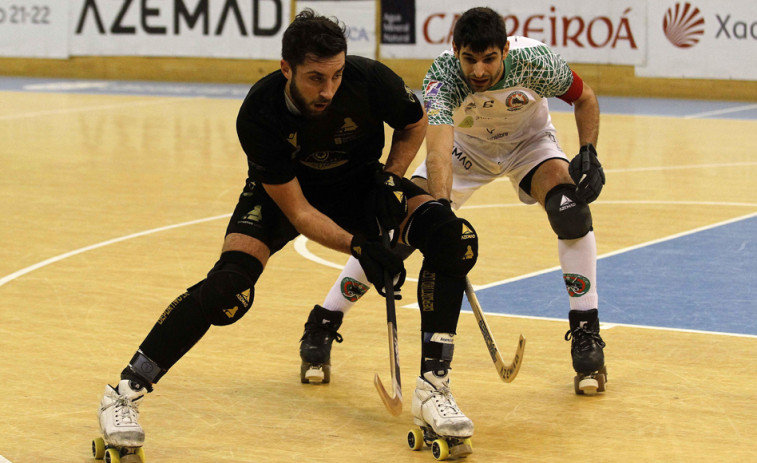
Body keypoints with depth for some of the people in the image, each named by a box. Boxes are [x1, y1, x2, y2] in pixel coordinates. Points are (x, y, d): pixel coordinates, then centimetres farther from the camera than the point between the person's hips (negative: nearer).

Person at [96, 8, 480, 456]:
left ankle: (434, 385, -13)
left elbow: (416, 122, -4)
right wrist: (358, 246, -38)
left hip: (359, 182, 3)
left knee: (454, 239, -22)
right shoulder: (258, 115, -33)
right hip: (284, 193, -2)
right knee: (229, 285, -27)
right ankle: (123, 394, -14)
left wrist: (391, 180, -17)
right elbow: (297, 212, -26)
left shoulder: (370, 80, -30)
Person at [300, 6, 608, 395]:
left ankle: (586, 331, -18)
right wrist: (441, 206, -68)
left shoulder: (534, 60, -33)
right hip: (463, 147, 0)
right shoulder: (442, 76, -37)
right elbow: (437, 146, -52)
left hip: (529, 143, 0)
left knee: (569, 204, -29)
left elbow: (585, 98, -12)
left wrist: (588, 154, -26)